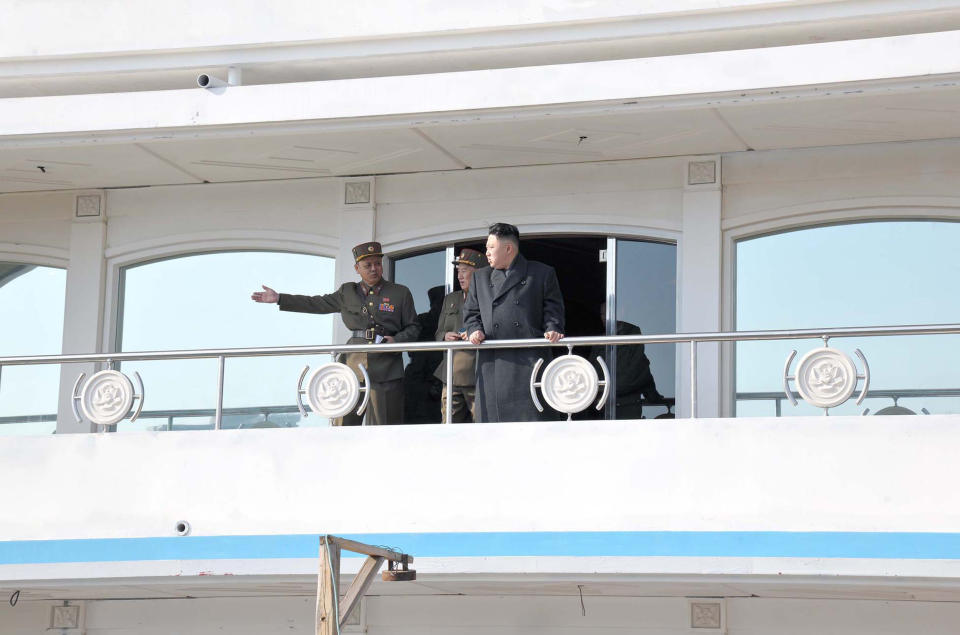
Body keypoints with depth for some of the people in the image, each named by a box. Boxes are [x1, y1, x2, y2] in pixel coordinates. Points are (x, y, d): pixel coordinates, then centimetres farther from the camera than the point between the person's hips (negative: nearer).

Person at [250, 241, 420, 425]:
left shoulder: (400, 293, 7)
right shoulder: (348, 292, 14)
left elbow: (413, 328, 10)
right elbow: (319, 304, 19)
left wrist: (396, 341, -11)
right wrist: (280, 299, 17)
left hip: (386, 370, -3)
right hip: (353, 365, 3)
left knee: (383, 430, -5)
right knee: (343, 425, -2)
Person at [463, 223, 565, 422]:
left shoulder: (542, 274, 11)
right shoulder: (480, 277, 21)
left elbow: (552, 309, 9)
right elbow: (471, 312, 21)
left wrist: (552, 330, -10)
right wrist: (475, 330, 1)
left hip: (528, 360, -3)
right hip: (492, 364, 3)